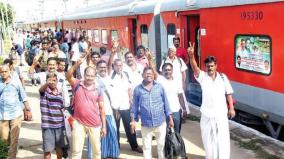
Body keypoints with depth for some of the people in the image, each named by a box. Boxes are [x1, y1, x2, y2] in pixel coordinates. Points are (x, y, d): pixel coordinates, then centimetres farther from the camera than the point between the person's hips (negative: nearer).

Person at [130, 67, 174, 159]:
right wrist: (133, 120, 0)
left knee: (161, 144, 13)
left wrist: (170, 118, 4)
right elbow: (135, 106, 4)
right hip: (145, 124, 0)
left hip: (161, 122, 1)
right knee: (146, 146, 11)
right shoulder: (138, 89, -1)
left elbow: (166, 103, 5)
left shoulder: (160, 87, 1)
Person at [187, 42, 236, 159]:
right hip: (207, 114, 0)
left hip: (221, 113, 0)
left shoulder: (223, 77, 0)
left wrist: (231, 108, 1)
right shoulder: (202, 77, -5)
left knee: (222, 138, 6)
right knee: (208, 138, 10)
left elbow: (228, 93, 5)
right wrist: (191, 56, -41)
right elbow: (194, 67, -23)